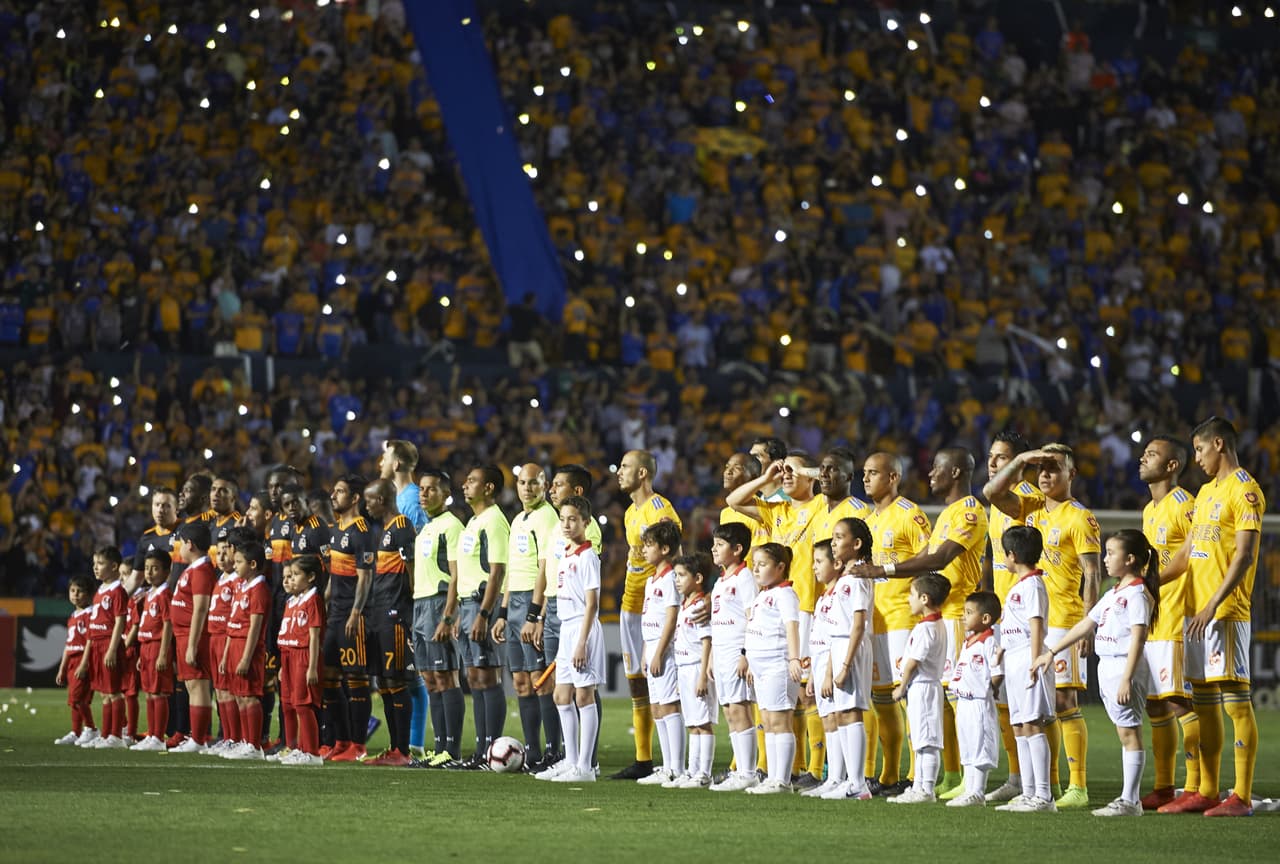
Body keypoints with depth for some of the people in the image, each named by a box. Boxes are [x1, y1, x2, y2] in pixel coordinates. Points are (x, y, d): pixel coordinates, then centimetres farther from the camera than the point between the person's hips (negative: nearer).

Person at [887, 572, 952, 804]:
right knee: (921, 743, 15)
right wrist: (905, 686, 17)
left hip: (921, 687, -11)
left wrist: (901, 688, -6)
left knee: (926, 742, -9)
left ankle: (926, 790, -10)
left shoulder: (925, 628, -18)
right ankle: (919, 787, 20)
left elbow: (913, 661, -17)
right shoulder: (938, 625, 13)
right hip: (927, 686, 11)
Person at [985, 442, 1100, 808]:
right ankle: (1049, 784, 14)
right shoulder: (1031, 510, 15)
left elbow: (1091, 575, -10)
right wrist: (1021, 460, 0)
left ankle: (1078, 787, -9)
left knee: (1064, 702, -10)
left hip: (1063, 622, -7)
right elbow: (992, 492, 7)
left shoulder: (1079, 518, -5)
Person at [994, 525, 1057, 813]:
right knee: (1020, 728, 10)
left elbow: (1036, 626, -17)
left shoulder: (1032, 585, -11)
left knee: (1032, 726, -12)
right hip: (1014, 661, 10)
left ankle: (1043, 796, -14)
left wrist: (1035, 663, -22)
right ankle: (1028, 793, 14)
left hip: (1027, 660, -10)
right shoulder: (1019, 586, 18)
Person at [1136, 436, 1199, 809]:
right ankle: (1163, 788, 14)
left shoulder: (1184, 506, -9)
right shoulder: (1149, 511, 19)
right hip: (1149, 621, 9)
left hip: (1176, 622, -9)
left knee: (1180, 703, -11)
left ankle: (1195, 788, -10)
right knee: (1155, 707, 9)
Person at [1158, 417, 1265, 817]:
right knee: (1204, 703, 10)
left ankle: (1242, 796, -11)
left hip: (1226, 613, -9)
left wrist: (1214, 604, -23)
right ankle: (1206, 792, 14)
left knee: (1235, 700, -9)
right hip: (1197, 610, 9)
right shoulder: (1206, 492, 20)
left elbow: (1244, 555, -16)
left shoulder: (1244, 490, -8)